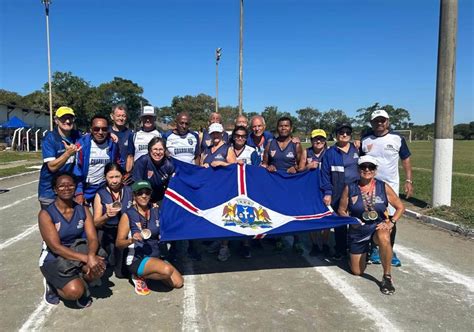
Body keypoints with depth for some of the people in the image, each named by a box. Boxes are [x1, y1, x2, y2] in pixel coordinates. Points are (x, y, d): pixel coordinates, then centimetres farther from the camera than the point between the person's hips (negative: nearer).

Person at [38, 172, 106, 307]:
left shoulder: (83, 210, -3)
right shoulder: (46, 214, -15)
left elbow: (93, 239, -10)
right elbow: (56, 247, -22)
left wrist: (91, 255, -34)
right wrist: (86, 258, -31)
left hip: (79, 253, 3)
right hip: (54, 260, -3)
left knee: (98, 268, -28)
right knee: (74, 292, -26)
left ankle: (80, 282, 5)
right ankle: (53, 285, 8)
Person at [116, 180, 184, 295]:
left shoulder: (156, 211, 2)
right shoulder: (128, 215, -11)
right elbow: (118, 243, -12)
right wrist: (132, 240, -31)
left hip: (156, 257, 6)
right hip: (137, 259, -6)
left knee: (178, 283, -4)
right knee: (167, 270, -31)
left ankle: (148, 273, 13)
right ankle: (139, 277, -3)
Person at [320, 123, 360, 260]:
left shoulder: (357, 150, 9)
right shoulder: (330, 153, 2)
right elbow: (325, 174, 0)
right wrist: (327, 192, -6)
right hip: (337, 195, -1)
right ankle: (340, 250, 21)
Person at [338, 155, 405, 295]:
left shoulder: (383, 187, -8)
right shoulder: (350, 188, -9)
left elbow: (400, 207, 1)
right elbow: (341, 211, 1)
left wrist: (391, 222, -12)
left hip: (379, 226, -1)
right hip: (358, 231, 1)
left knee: (383, 239, -40)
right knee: (357, 271, 9)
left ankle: (387, 276, -18)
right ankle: (365, 251, 44)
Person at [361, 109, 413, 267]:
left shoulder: (397, 139, -1)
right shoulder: (365, 140, 2)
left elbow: (406, 160, 4)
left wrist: (409, 180, -4)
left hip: (390, 186, -1)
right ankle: (375, 249, 23)